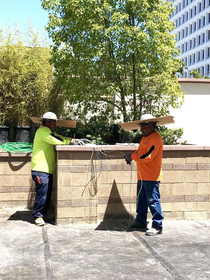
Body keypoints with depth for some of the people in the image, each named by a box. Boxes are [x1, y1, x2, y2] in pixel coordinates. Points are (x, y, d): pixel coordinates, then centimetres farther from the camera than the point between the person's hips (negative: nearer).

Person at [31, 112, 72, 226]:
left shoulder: (49, 132, 23)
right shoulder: (43, 131, -11)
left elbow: (62, 138, 22)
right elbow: (57, 141, -19)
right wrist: (70, 141, -6)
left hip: (47, 169, 10)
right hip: (40, 169, -10)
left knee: (47, 193, 13)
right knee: (42, 192, -11)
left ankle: (44, 213, 23)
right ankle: (37, 216, -3)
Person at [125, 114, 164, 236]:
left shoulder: (155, 138, -15)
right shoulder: (146, 137, 18)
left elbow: (147, 156, -23)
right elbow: (140, 151, 23)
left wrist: (132, 156, -14)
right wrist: (131, 156, 3)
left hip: (151, 176, -10)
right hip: (143, 175, 10)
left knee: (153, 200, -7)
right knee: (141, 199, 17)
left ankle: (158, 226, -2)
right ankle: (141, 221, 29)